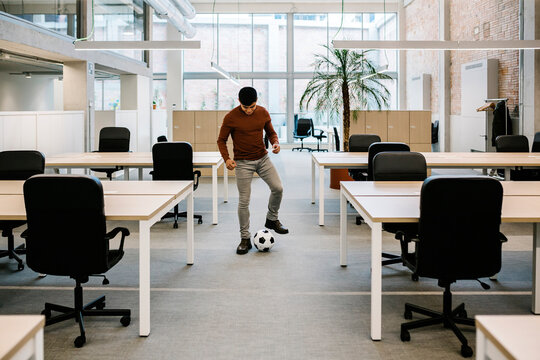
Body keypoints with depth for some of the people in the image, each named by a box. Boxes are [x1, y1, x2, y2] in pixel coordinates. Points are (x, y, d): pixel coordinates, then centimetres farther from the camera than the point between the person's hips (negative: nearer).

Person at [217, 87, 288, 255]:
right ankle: (245, 238, 10)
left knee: (278, 188, -8)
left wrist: (275, 143, -11)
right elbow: (221, 140, -4)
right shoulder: (231, 118, -12)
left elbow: (271, 132, 12)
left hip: (263, 158, 3)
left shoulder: (263, 113, -1)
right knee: (244, 201, -3)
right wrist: (226, 158, -20)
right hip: (243, 163, -3)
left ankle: (272, 219, 20)